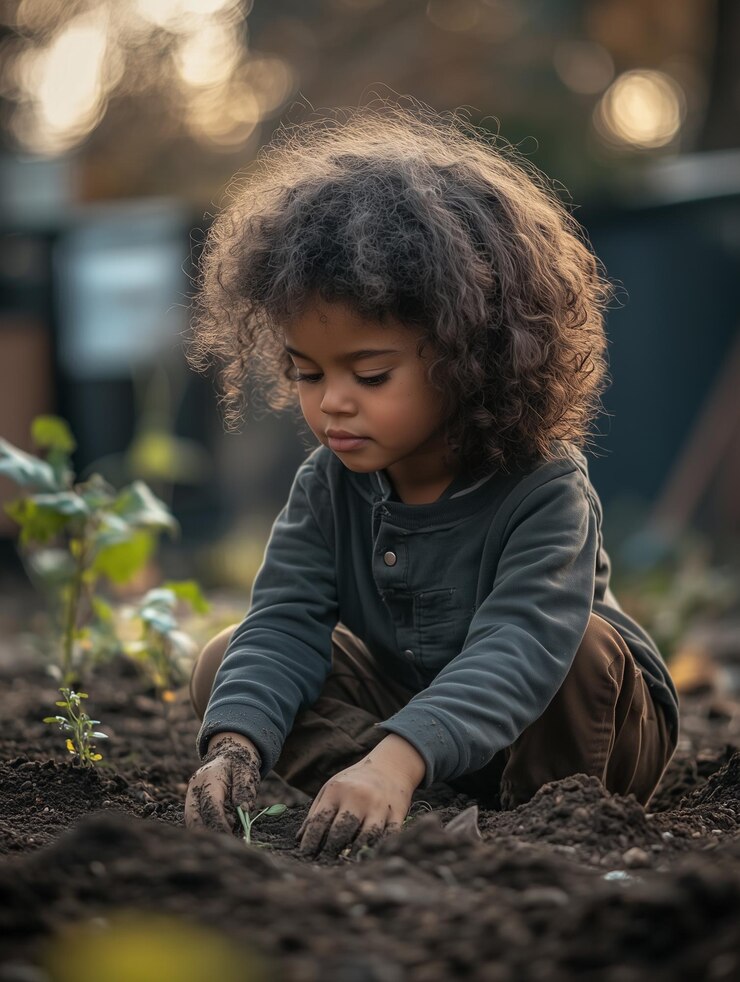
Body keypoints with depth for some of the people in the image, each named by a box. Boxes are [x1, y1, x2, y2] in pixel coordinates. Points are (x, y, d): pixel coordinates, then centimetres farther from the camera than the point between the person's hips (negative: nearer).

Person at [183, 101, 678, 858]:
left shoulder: (546, 492, -30)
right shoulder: (328, 485, -12)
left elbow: (518, 652, -44)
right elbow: (285, 623, -20)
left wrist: (396, 759, -61)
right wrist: (236, 745, -41)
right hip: (411, 704, 5)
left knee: (579, 644, -37)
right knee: (225, 663, -11)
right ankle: (434, 818, -23)